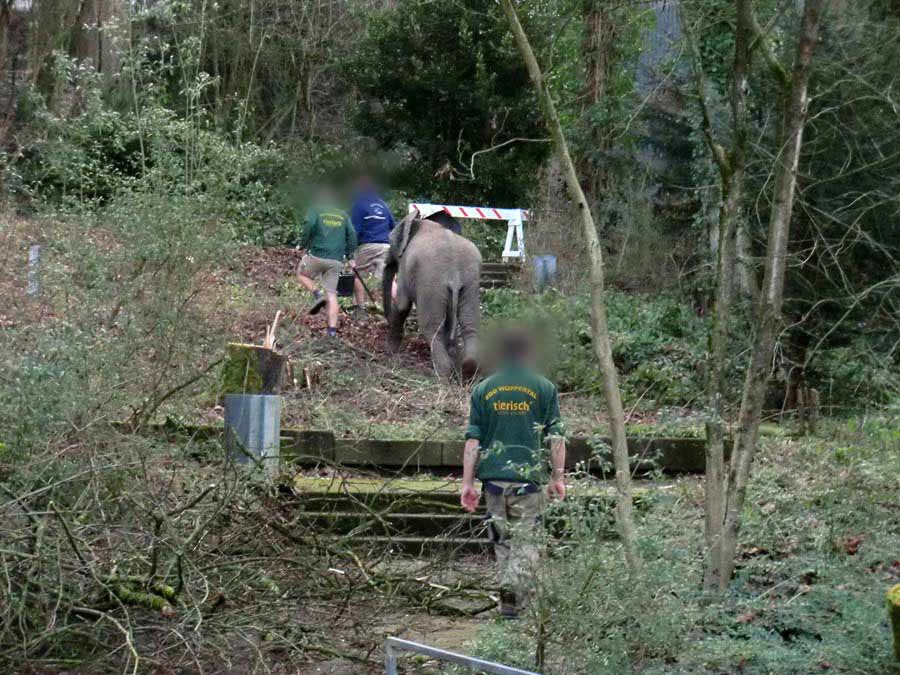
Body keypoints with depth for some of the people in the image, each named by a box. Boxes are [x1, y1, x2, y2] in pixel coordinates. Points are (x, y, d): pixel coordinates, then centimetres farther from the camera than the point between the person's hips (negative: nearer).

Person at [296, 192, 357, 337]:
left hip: (317, 255, -3)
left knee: (301, 274, 24)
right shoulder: (343, 215, 17)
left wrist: (303, 243, -1)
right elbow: (352, 234, 8)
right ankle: (332, 328, -4)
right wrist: (348, 255, 14)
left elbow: (309, 224, -12)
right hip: (337, 260, 3)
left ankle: (317, 295, -1)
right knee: (332, 293, 6)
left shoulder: (315, 211, 7)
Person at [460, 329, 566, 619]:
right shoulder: (545, 388, 2)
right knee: (525, 540, 2)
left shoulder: (483, 389, 8)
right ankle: (511, 592, -16)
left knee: (502, 540, 15)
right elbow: (556, 437, -1)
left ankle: (512, 594, 20)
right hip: (529, 476, -3)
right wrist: (558, 477, 6)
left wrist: (468, 483, 5)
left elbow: (473, 440, 4)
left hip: (493, 475, 3)